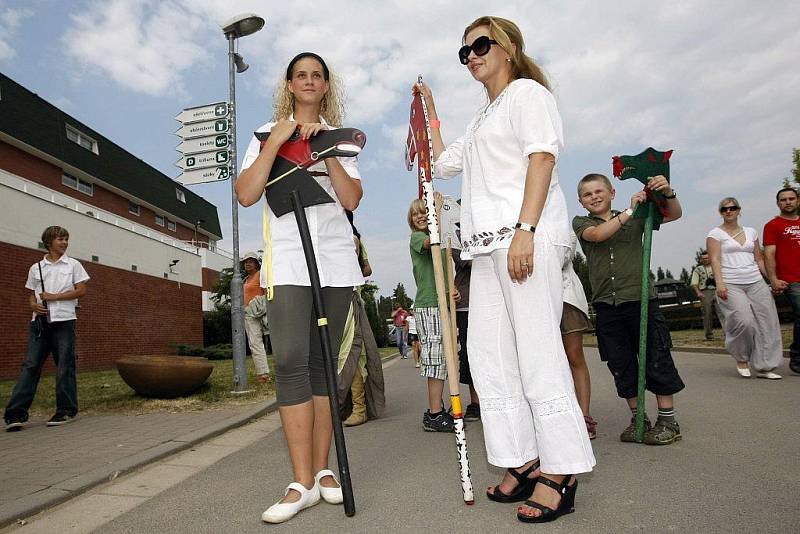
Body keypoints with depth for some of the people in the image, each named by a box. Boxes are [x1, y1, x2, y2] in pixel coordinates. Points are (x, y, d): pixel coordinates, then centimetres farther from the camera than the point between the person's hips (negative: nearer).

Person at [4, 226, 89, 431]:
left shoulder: (73, 265, 9)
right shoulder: (36, 268, 16)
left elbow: (81, 290, 1)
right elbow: (31, 295, 18)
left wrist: (53, 296, -7)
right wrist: (34, 305, -4)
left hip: (63, 321, -2)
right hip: (39, 321, 2)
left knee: (65, 366, -2)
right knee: (30, 365, -4)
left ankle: (66, 410, 5)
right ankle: (16, 413, -5)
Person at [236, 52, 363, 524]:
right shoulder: (268, 132, 14)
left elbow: (352, 199, 2)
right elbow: (246, 195, -1)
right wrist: (277, 140, -4)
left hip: (336, 258, 2)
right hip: (288, 258, -1)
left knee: (322, 363, 2)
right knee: (291, 361, -14)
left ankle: (323, 470, 10)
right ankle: (303, 484, -8)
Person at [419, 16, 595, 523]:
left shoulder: (527, 91, 5)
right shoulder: (482, 120, 31)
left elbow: (542, 158, -10)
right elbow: (443, 162, 37)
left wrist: (525, 230, -22)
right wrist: (430, 112, 34)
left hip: (527, 236, -9)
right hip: (487, 243, 9)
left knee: (538, 352, -10)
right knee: (490, 353, 4)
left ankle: (560, 473, -1)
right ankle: (523, 461, 12)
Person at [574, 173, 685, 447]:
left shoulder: (636, 218, 10)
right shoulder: (580, 223, 9)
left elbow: (674, 214, 3)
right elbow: (596, 235, -12)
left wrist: (668, 193, -17)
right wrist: (629, 211, -15)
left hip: (640, 298, -1)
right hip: (606, 305, 1)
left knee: (656, 360, 1)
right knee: (621, 366, 7)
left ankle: (668, 420, 14)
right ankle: (638, 418, 21)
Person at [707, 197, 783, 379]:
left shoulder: (751, 232, 18)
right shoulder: (716, 233, 4)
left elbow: (759, 260, 19)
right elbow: (715, 259, -6)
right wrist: (719, 283, -18)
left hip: (756, 283, 5)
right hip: (731, 285, -5)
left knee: (766, 323, -1)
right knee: (744, 321, -21)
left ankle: (764, 367, 8)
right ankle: (741, 359, 4)